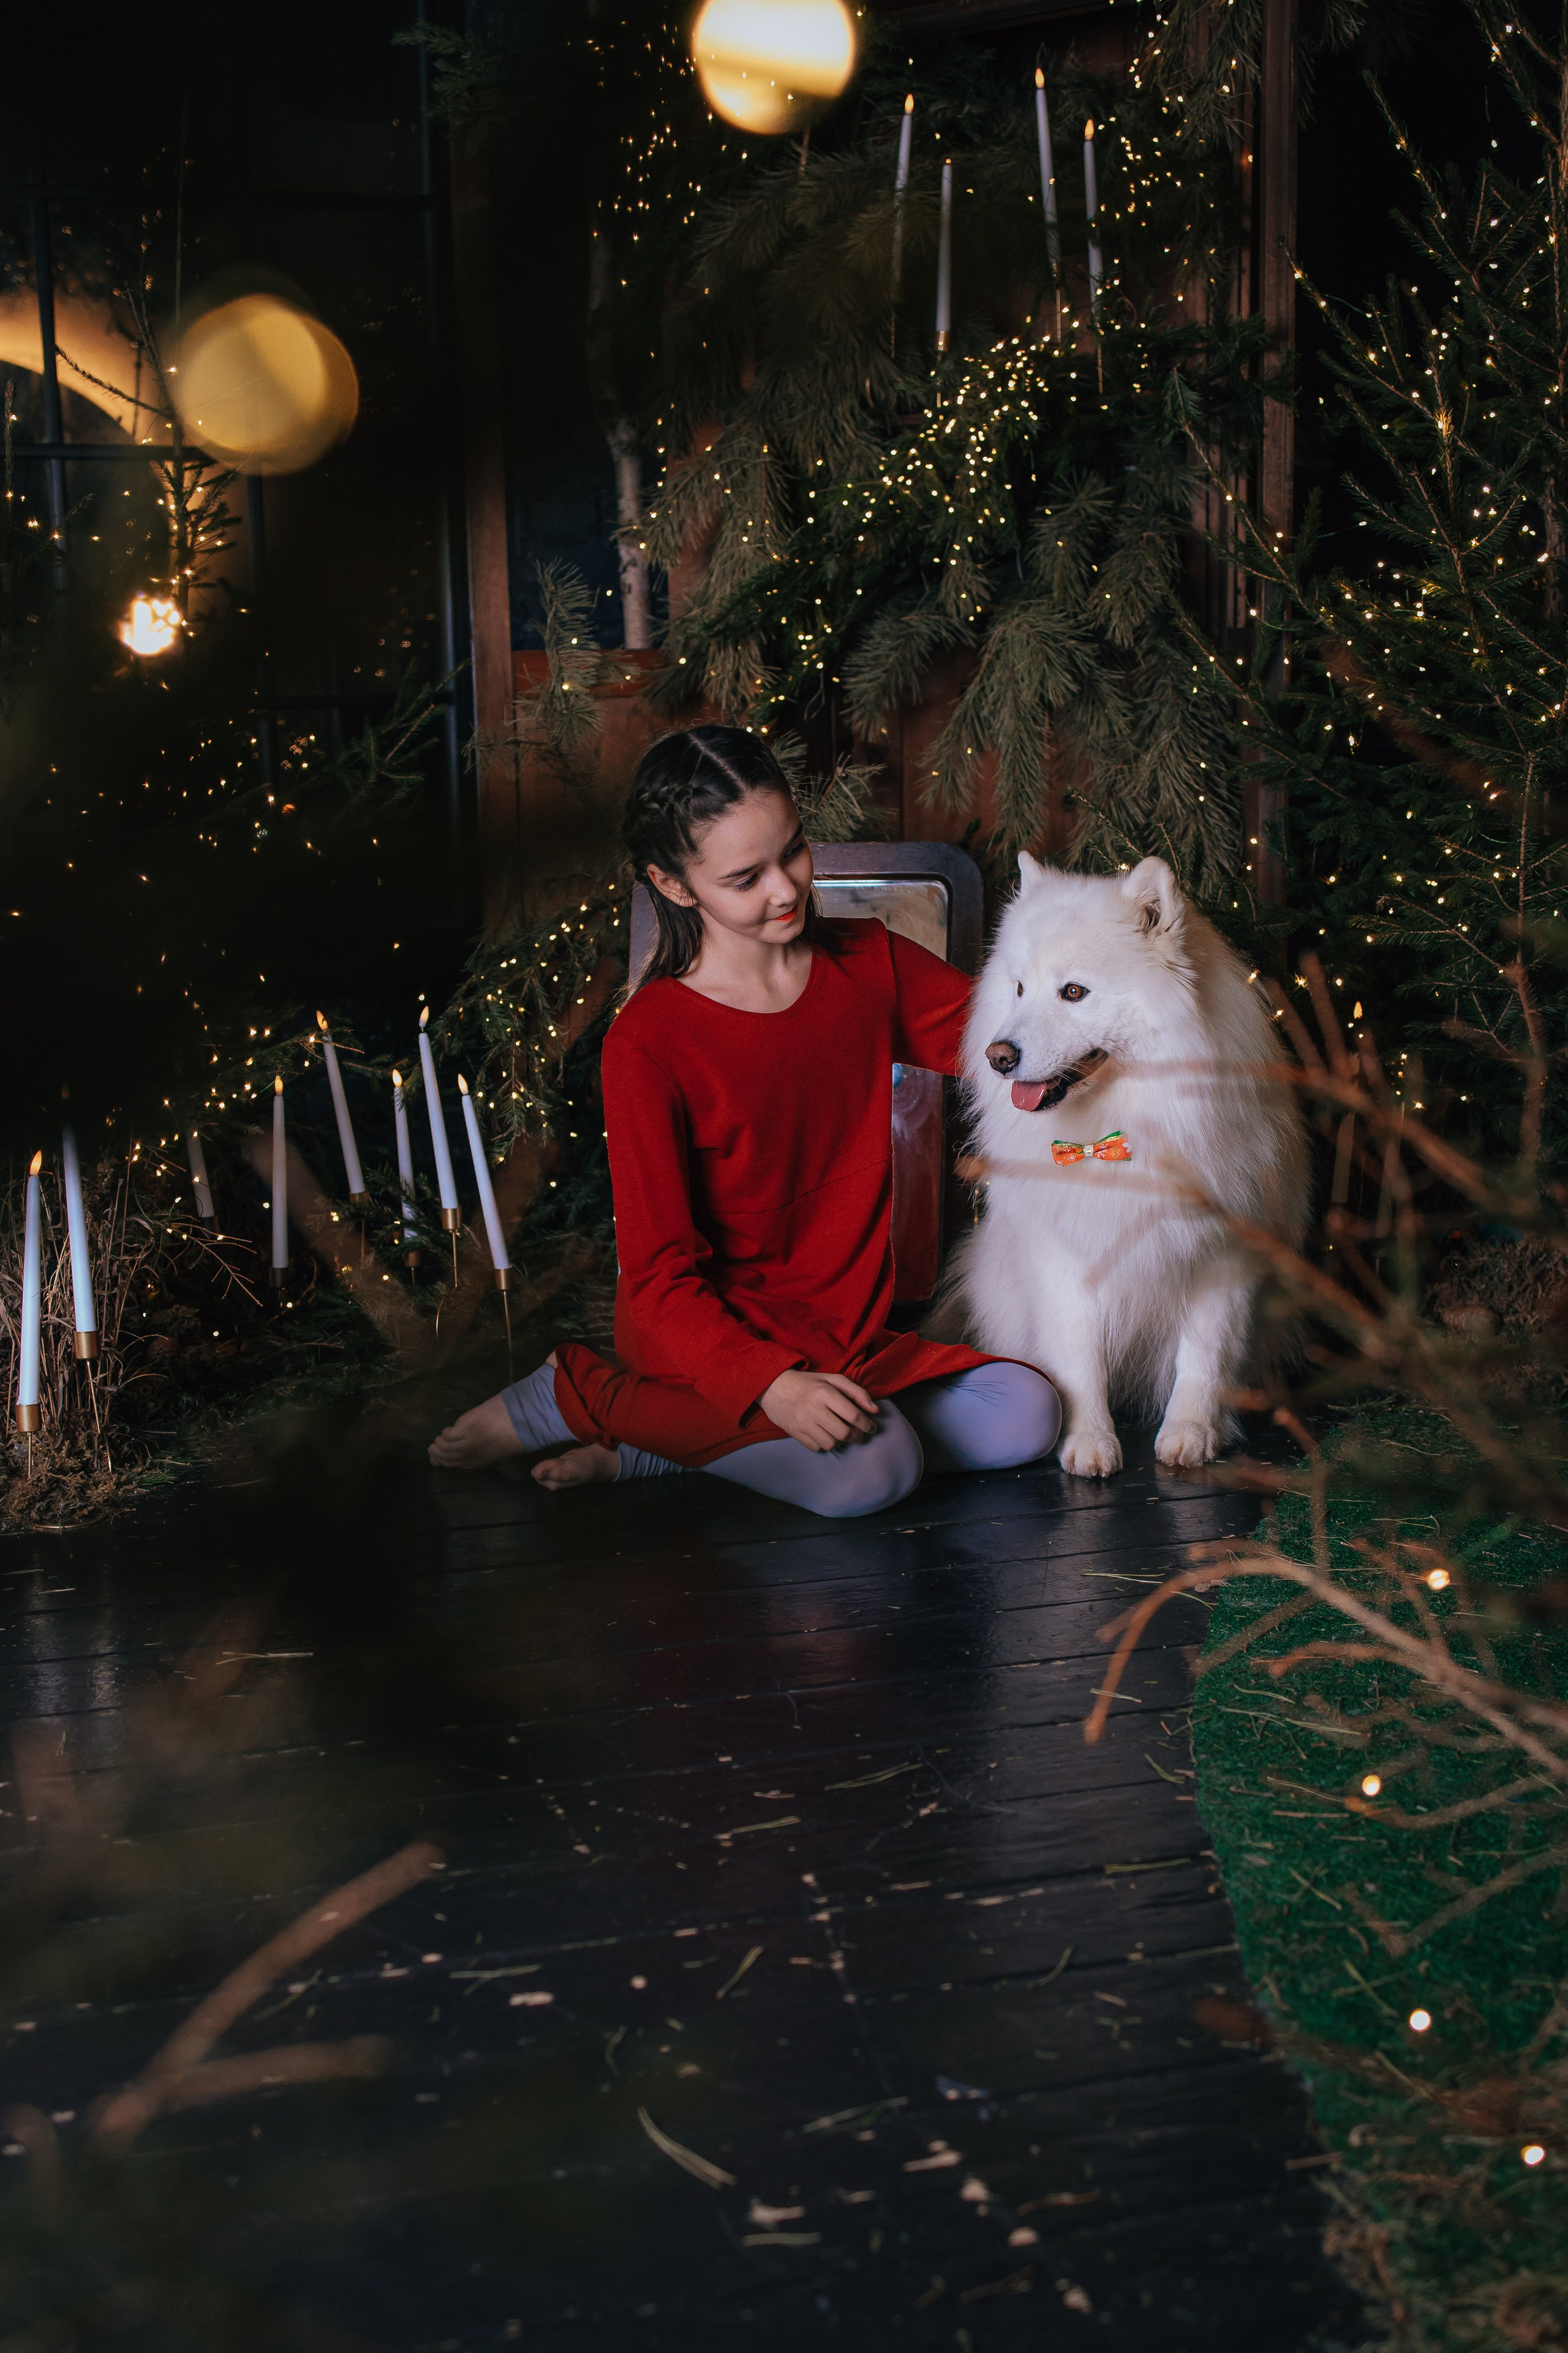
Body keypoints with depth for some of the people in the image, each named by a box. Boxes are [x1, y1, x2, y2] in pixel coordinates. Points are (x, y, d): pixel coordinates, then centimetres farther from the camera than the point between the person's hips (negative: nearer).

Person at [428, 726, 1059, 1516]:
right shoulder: (647, 1043, -15)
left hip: (843, 1335, 7)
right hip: (709, 1337, -7)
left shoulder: (866, 963, 2)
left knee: (1024, 1419, -13)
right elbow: (661, 1273, -16)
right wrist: (769, 1384, -31)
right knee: (871, 1471, -30)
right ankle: (581, 1397, -6)